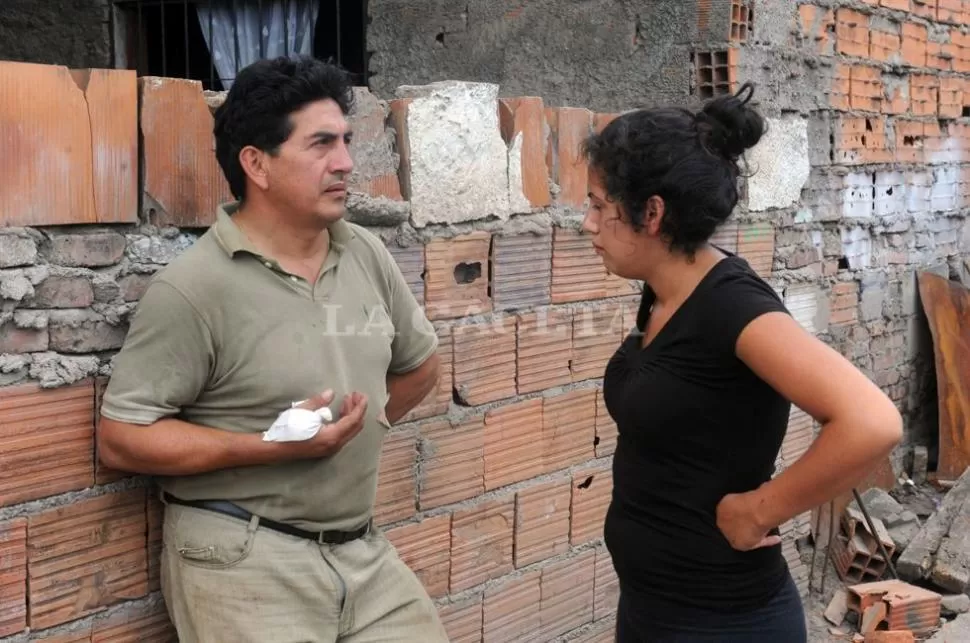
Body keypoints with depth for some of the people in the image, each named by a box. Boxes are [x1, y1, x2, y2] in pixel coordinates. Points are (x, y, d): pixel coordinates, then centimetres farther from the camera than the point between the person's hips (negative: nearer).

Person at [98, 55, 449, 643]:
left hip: (364, 550, 6)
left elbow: (420, 362, 19)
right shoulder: (194, 288, -15)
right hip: (244, 559, -5)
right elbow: (121, 437, -15)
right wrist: (269, 447, -21)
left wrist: (358, 432, 9)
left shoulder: (368, 255, 3)